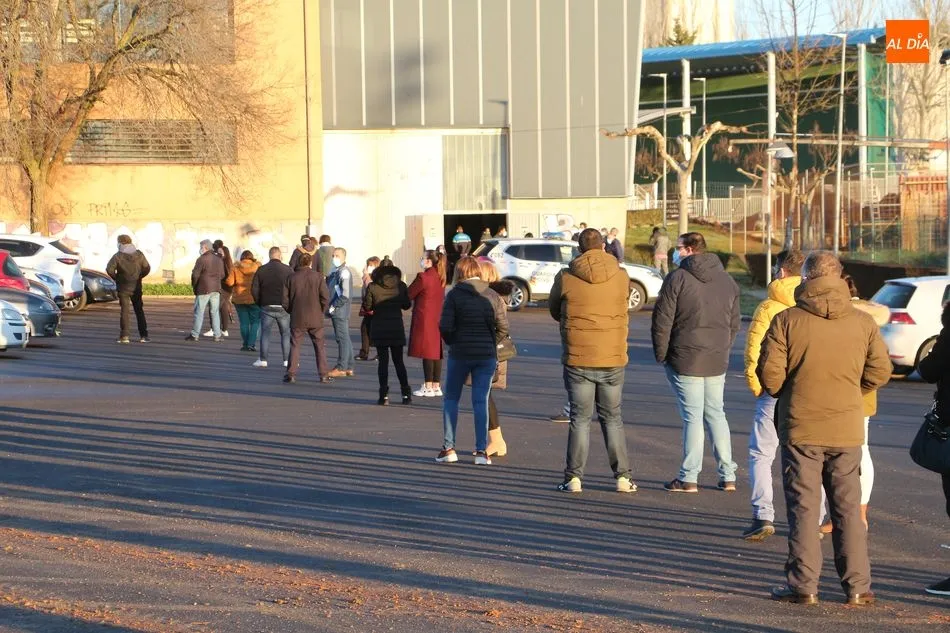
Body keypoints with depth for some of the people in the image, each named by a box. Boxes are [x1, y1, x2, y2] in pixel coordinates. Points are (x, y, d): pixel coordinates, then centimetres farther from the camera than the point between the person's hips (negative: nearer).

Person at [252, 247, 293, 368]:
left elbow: (254, 289, 1)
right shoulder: (287, 270, -4)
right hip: (283, 307, -1)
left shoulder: (261, 270, 1)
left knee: (265, 333, 7)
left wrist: (259, 303, 12)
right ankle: (287, 360, 5)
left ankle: (263, 360, 5)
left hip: (266, 307, 1)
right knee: (286, 333, 7)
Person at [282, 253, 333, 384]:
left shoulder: (292, 277, 0)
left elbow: (285, 298, 0)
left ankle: (291, 374, 0)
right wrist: (321, 311, 6)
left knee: (295, 346, 6)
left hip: (297, 319, 1)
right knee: (319, 346, 8)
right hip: (315, 319, -1)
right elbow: (325, 297, -9)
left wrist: (291, 311, 13)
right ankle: (324, 375, 7)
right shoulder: (318, 277, -4)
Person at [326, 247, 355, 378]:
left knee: (342, 338, -7)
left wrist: (334, 306, -17)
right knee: (345, 338, 12)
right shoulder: (335, 272, 17)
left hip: (340, 311, -10)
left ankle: (341, 368, -6)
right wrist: (331, 306, 11)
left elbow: (345, 295, -21)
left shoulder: (344, 272, -13)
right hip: (338, 312, 10)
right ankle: (349, 367, 18)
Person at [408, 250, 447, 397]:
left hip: (424, 319, -8)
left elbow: (408, 295, -10)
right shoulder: (440, 278, 9)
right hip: (438, 318, 8)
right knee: (436, 352, 10)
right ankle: (436, 386, 13)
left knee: (427, 352, -4)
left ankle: (428, 387, -3)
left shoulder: (423, 277, -15)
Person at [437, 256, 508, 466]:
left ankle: (448, 448, 8)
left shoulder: (454, 295, -7)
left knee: (451, 399, 12)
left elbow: (445, 326, -12)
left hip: (459, 354, -2)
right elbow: (503, 326, -1)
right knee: (481, 401, 5)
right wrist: (491, 345, 12)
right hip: (487, 355, 2)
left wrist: (452, 343, 6)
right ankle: (481, 451, 0)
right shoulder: (491, 295, 2)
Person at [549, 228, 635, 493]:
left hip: (577, 360, -2)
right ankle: (622, 476, 12)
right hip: (613, 360, 2)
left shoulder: (565, 278, -8)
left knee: (580, 419, 6)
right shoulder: (621, 277, -2)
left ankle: (574, 478, 6)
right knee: (612, 419, 12)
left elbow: (554, 310, 7)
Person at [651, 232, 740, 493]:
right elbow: (734, 324, 12)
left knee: (692, 417, -3)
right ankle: (728, 476, 13)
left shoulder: (677, 279, -9)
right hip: (717, 362, 5)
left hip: (685, 361, -5)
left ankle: (688, 478, 0)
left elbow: (662, 321, -10)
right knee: (716, 414, 13)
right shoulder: (727, 280, 10)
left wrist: (661, 354, -1)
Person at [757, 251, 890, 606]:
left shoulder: (786, 320, -9)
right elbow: (880, 371, 0)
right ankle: (857, 587, 12)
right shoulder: (863, 322, -1)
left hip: (800, 428, -2)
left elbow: (769, 374, -11)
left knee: (803, 509, 5)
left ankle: (803, 586, 5)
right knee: (849, 509, 11)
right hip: (847, 430, 2)